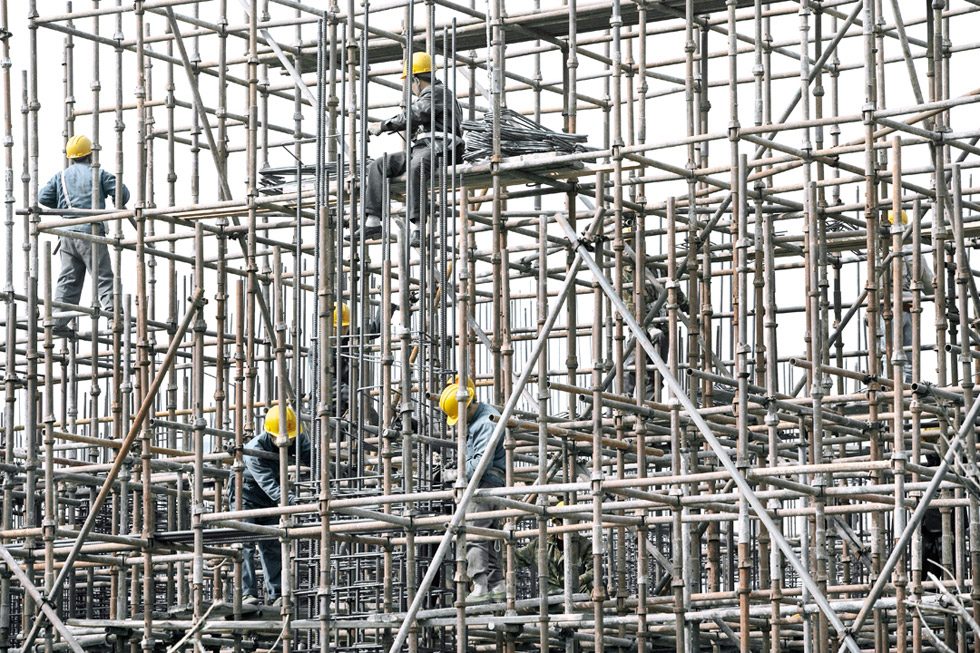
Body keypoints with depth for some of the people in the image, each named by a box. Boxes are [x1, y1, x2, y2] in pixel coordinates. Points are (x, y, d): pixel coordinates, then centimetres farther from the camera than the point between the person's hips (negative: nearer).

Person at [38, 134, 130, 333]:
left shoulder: (61, 176, 12)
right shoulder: (98, 174, 0)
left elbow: (43, 198, 8)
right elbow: (122, 193, -3)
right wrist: (117, 206, 19)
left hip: (67, 233, 4)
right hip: (90, 232, -4)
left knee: (68, 279, 8)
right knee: (103, 276, -3)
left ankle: (58, 321, 4)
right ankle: (113, 311, -15)